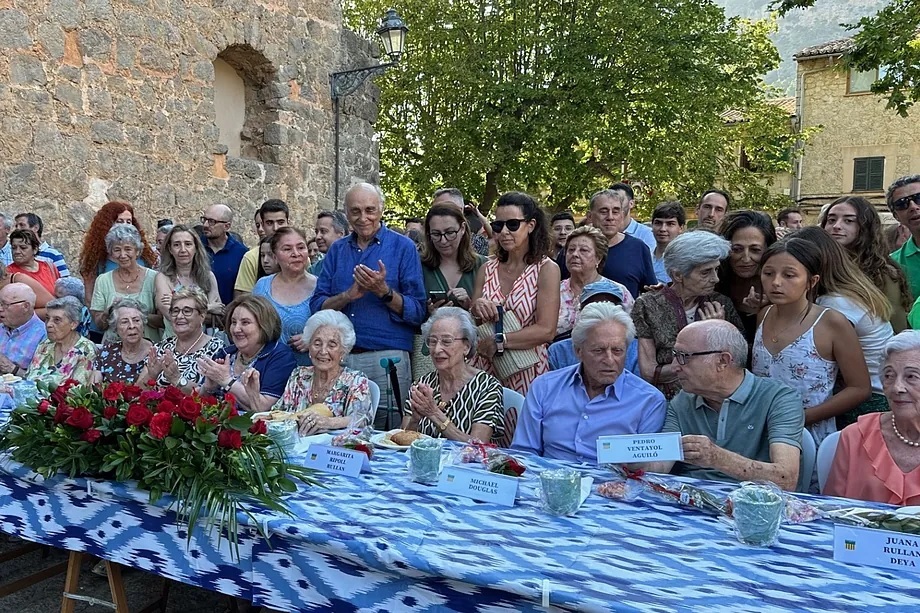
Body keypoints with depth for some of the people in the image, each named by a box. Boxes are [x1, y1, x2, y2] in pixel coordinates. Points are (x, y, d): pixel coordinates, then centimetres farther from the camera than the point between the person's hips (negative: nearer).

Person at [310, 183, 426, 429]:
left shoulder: (403, 247, 1)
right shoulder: (337, 250, 13)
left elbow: (418, 312, -5)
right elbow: (317, 306, 6)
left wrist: (384, 291, -19)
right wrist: (350, 294, -10)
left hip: (387, 359, -3)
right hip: (341, 358, 4)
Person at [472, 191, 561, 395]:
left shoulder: (546, 269, -5)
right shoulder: (487, 269, 6)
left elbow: (546, 330, -14)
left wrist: (498, 342, -15)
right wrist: (476, 311, -11)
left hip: (526, 375, -3)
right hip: (486, 371, 3)